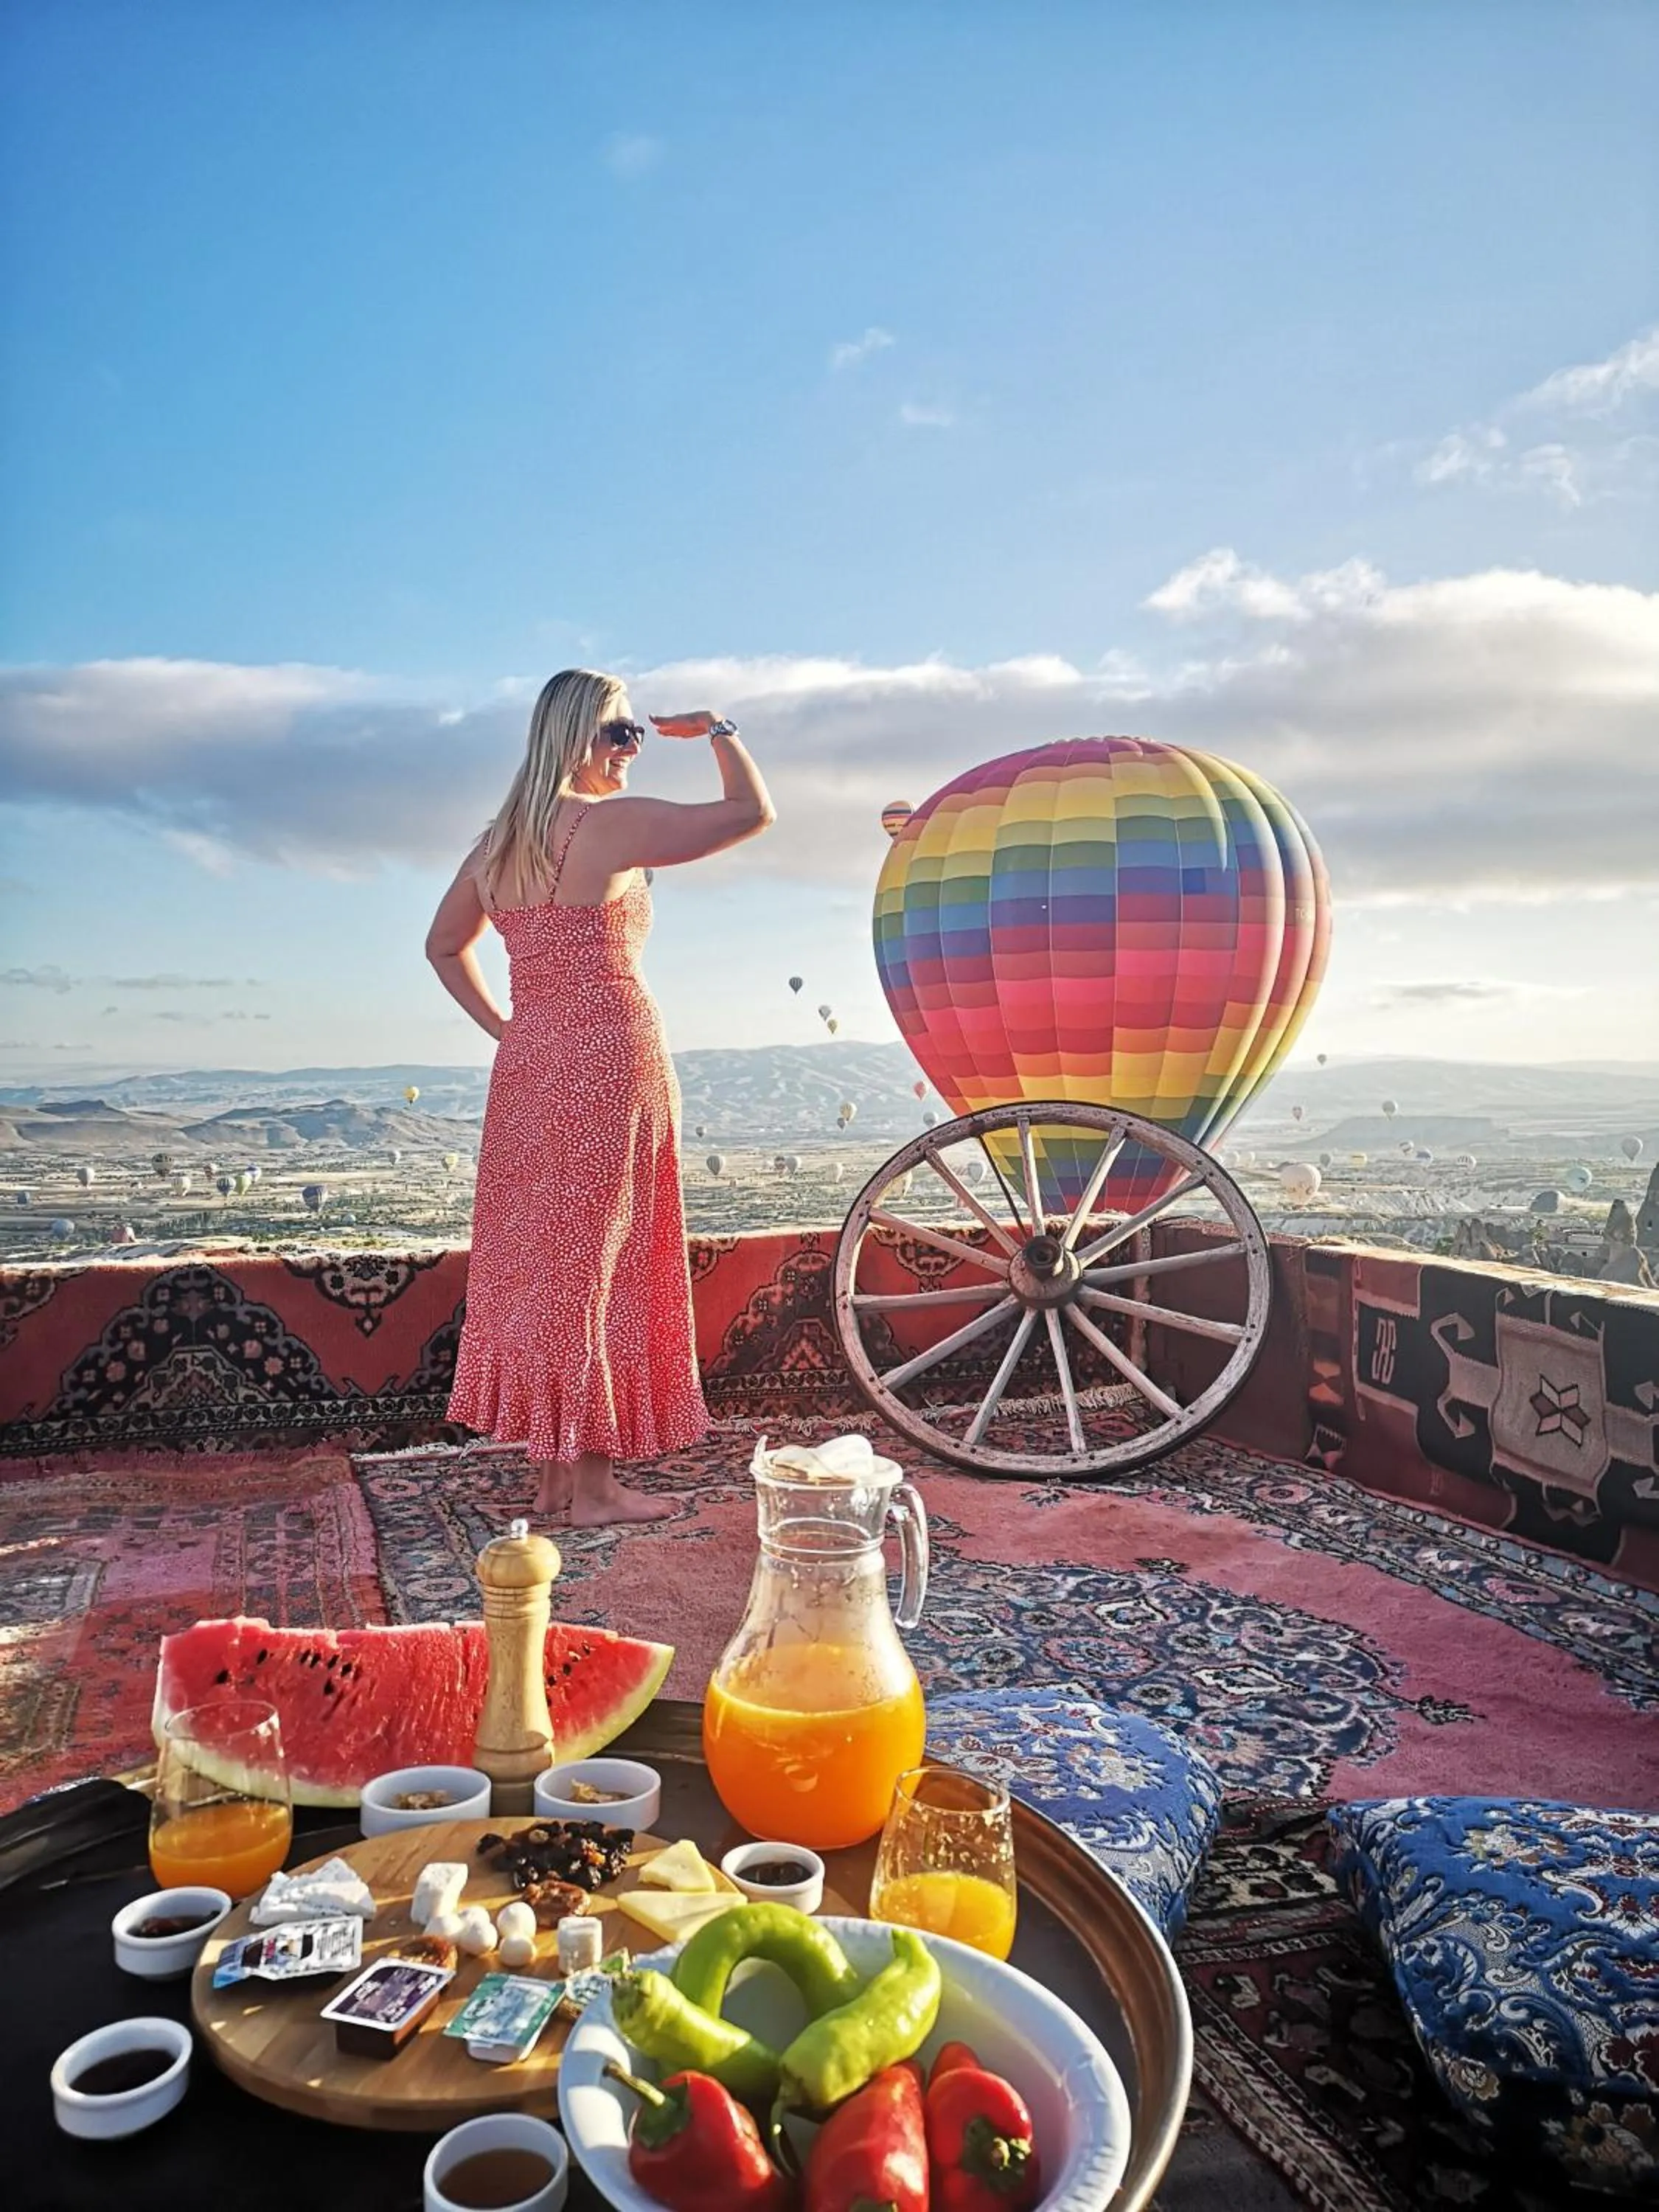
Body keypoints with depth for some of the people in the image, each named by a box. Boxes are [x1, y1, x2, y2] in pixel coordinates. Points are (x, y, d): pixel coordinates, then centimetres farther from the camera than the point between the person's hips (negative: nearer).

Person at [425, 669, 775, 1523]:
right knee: (599, 1265, -1)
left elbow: (444, 946, 22)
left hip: (527, 1068, 8)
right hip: (609, 1062, -8)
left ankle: (551, 1473, 21)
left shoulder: (498, 840, 12)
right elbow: (753, 811, -8)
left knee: (540, 1261, 12)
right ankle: (593, 1485, 8)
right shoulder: (613, 824, -11)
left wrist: (504, 1029, 16)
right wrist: (714, 729, 8)